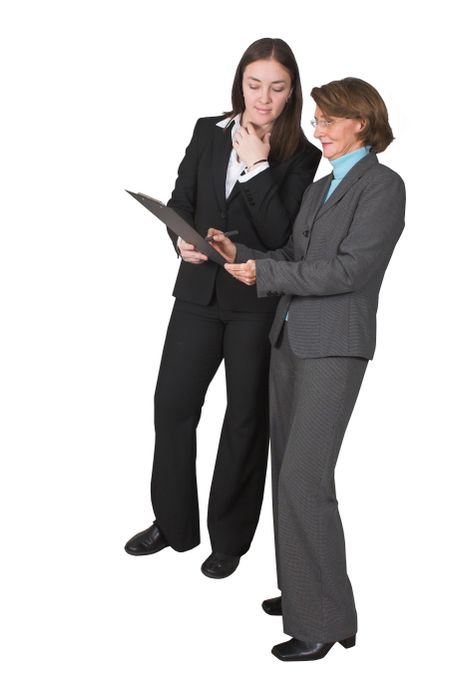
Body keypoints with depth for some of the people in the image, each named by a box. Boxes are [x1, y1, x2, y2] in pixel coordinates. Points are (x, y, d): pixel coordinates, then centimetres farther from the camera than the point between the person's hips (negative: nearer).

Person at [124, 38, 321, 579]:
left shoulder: (301, 156, -6)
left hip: (258, 302, -3)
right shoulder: (208, 133, 5)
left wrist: (258, 165, -19)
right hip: (199, 291, 3)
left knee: (246, 418, 8)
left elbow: (281, 235, -15)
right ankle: (174, 524, 26)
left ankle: (229, 539, 24)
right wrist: (182, 240, -12)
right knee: (172, 404, 7)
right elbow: (180, 202, 8)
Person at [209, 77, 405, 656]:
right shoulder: (317, 189, 19)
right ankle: (304, 590, 25)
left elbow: (350, 270, -16)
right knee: (289, 472, 12)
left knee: (303, 479, -12)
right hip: (288, 340, 8)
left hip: (333, 347, -8)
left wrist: (264, 274, -15)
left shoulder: (382, 185, -6)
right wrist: (240, 254, 1)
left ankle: (325, 619, -1)